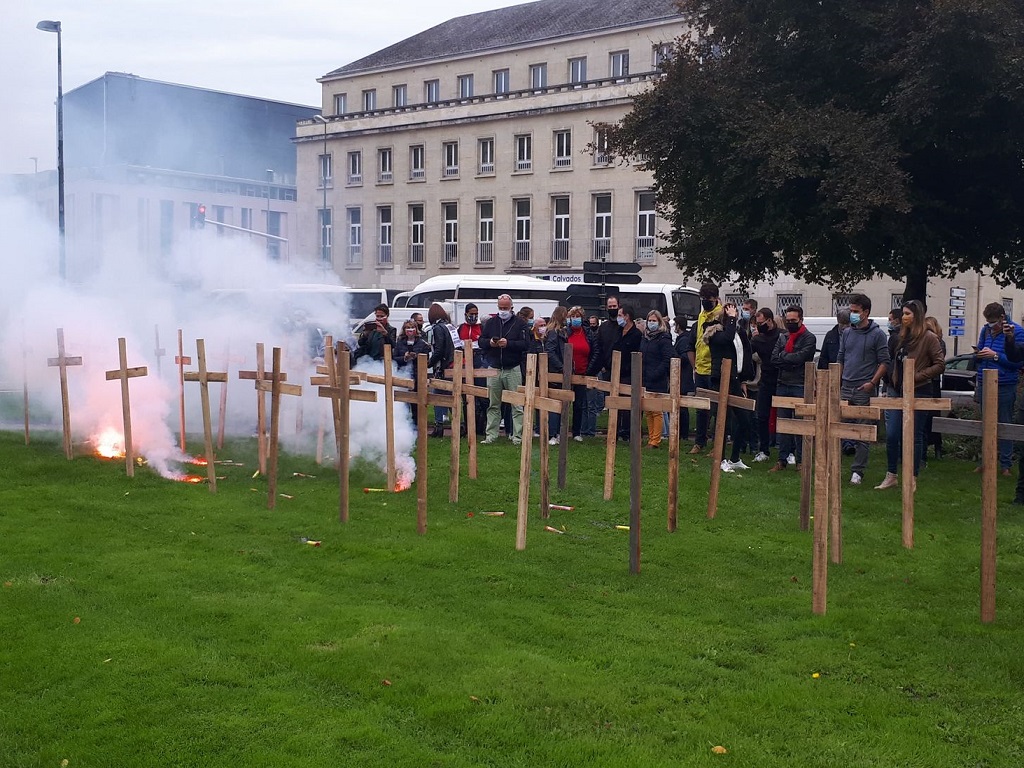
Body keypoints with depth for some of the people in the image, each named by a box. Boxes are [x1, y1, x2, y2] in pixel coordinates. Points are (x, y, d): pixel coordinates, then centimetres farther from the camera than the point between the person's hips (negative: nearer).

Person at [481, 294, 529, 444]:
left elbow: (525, 344, -10)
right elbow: (481, 341, 10)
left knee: (517, 405, -1)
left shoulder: (519, 323, -1)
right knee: (493, 405, 8)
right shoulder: (491, 322, 10)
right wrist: (489, 342, -10)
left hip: (513, 370, -3)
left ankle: (517, 436, 4)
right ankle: (491, 435, 14)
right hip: (494, 368, 3)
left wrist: (508, 343, -21)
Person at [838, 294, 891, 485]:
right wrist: (837, 383, 10)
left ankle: (857, 472, 4)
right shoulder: (846, 333, 12)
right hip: (845, 388, 5)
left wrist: (872, 382, -14)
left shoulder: (878, 335, -2)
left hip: (864, 390, -5)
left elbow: (884, 362, -4)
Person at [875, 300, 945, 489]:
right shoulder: (902, 337, 12)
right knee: (891, 435, 4)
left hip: (918, 393, -6)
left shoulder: (929, 338, -8)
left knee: (914, 436, 2)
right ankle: (891, 476, 14)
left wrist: (916, 377, -16)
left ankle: (912, 479, 12)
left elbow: (940, 365, -11)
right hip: (897, 392, 6)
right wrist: (889, 388, 17)